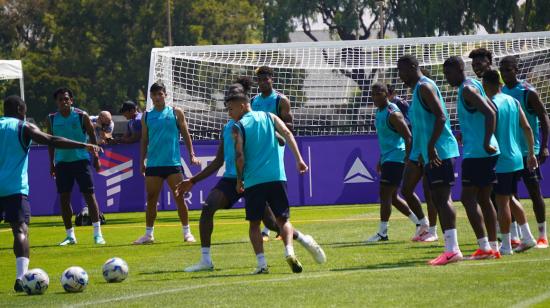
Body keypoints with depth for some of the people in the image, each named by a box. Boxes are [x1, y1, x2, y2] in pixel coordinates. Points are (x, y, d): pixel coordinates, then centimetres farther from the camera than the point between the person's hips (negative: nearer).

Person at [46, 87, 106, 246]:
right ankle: (70, 235, 10)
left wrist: (96, 157, -1)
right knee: (64, 198, 1)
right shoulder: (52, 119, 4)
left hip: (81, 160, -3)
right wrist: (52, 163, 10)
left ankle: (97, 233, -6)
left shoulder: (81, 116, -3)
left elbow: (92, 137, 2)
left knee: (89, 194, -7)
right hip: (62, 161, 3)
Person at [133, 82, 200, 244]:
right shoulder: (147, 116, 9)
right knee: (151, 199, 3)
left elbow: (185, 134, 7)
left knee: (179, 198, -2)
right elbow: (144, 140, 13)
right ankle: (149, 234, 11)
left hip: (173, 163, -2)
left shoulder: (176, 113, 4)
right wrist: (142, 161, 7)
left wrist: (192, 155, -1)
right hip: (153, 164, 2)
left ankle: (187, 232, 6)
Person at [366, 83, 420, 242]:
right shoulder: (379, 112, 14)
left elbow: (408, 137, -20)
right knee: (392, 196, 12)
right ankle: (419, 222, 21)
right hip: (387, 158, 10)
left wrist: (408, 160, -24)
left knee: (385, 193, -11)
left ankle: (382, 232, -9)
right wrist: (381, 160, 24)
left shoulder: (393, 114, -16)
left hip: (396, 158, -10)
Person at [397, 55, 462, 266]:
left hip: (439, 152, -10)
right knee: (438, 199, 9)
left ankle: (453, 250, -17)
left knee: (442, 198, -13)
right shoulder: (418, 89, 21)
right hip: (431, 154, 10)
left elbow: (441, 117, -21)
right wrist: (423, 152, 25)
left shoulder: (424, 87, -10)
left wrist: (431, 146, -25)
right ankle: (450, 250, 9)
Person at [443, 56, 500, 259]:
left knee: (468, 198, -9)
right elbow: (492, 112, 22)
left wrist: (486, 143, -26)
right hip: (485, 152, 10)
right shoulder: (474, 86, 16)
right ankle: (493, 247, 13)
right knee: (484, 199, 12)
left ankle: (484, 247, -14)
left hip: (476, 152, -10)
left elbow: (490, 114, -24)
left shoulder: (467, 89, -13)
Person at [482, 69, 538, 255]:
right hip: (516, 158, 8)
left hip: (500, 161, -8)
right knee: (510, 199, 19)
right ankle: (527, 237, 17)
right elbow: (527, 128, 9)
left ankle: (506, 246, 1)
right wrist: (531, 153, 15)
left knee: (502, 202, -2)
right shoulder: (513, 102, 9)